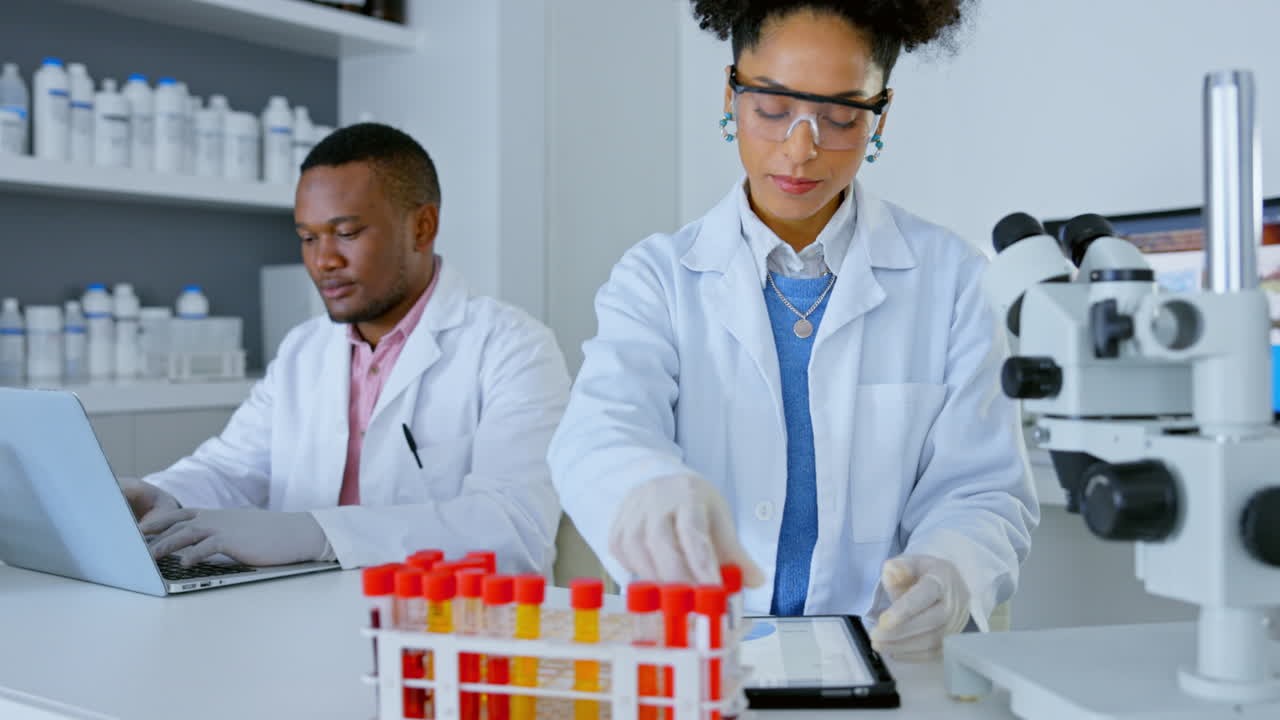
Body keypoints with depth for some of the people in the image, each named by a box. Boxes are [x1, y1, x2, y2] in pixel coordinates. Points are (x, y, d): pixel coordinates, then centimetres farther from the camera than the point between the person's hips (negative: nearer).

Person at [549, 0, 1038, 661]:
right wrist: (653, 490, -37)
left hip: (885, 661, -1)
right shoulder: (659, 276, 4)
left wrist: (949, 574, -20)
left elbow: (979, 489, 3)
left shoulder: (949, 277, 6)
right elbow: (599, 432, -13)